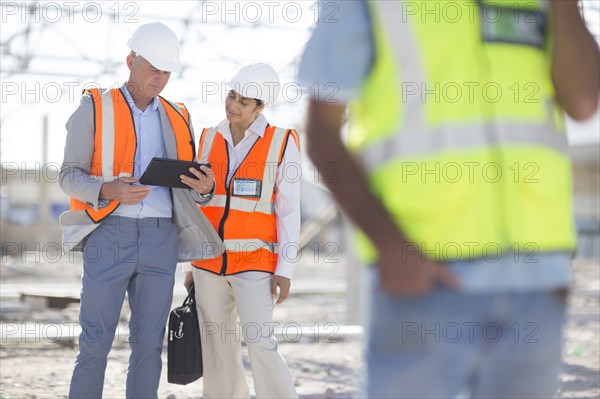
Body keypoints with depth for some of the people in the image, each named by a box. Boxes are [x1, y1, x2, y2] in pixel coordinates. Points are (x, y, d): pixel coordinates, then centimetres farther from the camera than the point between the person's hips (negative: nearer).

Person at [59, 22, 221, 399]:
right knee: (96, 341, -4)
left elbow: (188, 190, 14)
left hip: (161, 238, 4)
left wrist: (204, 186, -11)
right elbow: (70, 175, -3)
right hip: (110, 235, -3)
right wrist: (109, 191, -23)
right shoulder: (94, 107, 2)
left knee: (149, 342, 4)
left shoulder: (177, 117, 14)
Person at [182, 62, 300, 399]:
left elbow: (289, 211, -7)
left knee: (260, 344, -16)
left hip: (254, 263, -4)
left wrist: (285, 270, -12)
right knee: (219, 349, 6)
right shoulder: (210, 139, 6)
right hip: (211, 262, 4)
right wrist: (194, 263, 12)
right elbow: (201, 204, 12)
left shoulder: (281, 143, -6)